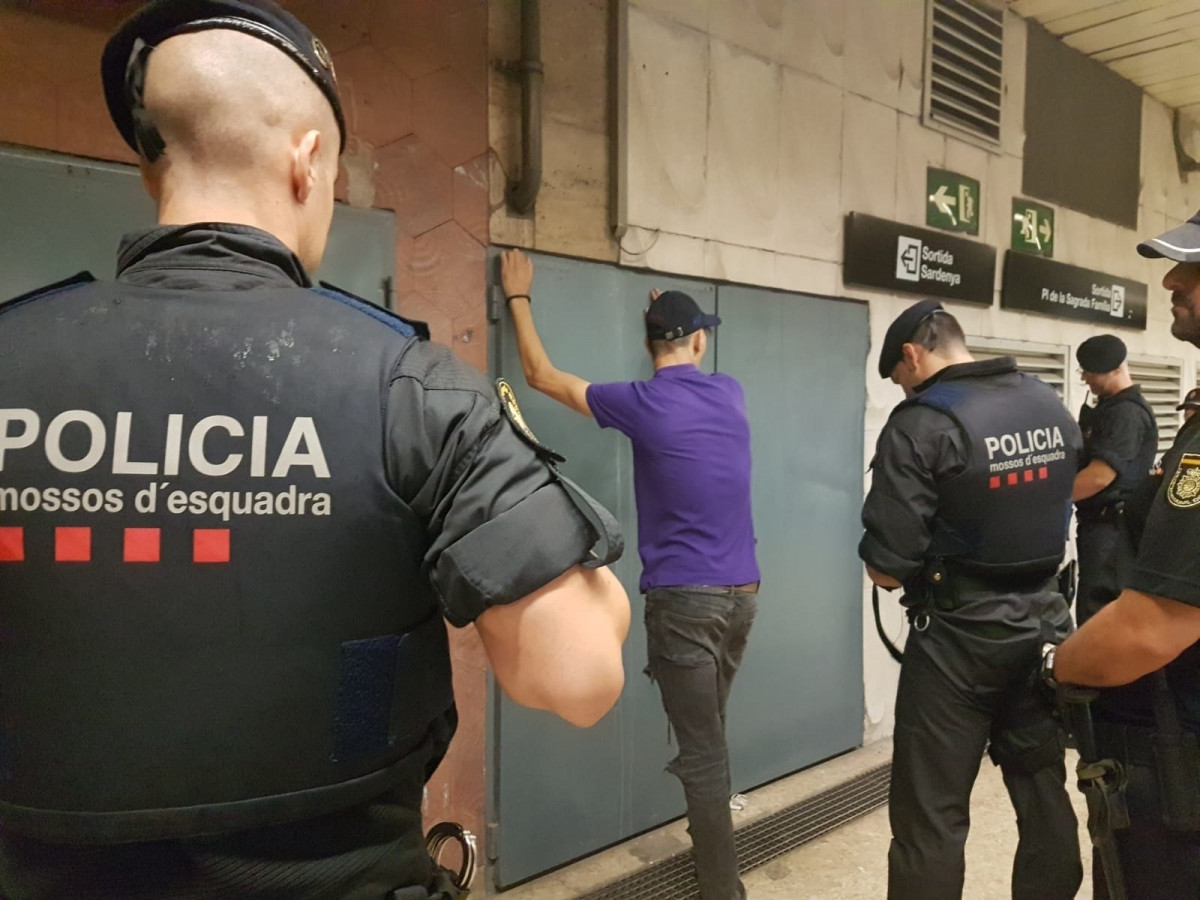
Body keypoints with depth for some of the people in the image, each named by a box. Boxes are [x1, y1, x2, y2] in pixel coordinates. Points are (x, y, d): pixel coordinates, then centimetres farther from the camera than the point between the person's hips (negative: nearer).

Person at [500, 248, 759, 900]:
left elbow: (541, 374, 2)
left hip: (685, 597, -6)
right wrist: (680, 315, 45)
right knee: (707, 735, 24)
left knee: (702, 750, 1)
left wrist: (519, 296, 15)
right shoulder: (729, 394, 5)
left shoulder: (642, 404, -9)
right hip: (742, 591, 7)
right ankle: (711, 835, 41)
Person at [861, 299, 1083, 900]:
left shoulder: (922, 423, -18)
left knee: (931, 816, 5)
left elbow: (887, 569, -20)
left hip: (959, 639, -7)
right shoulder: (1053, 408, 3)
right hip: (1043, 624, 7)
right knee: (1044, 795, 19)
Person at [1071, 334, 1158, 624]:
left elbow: (1099, 476, -26)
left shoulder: (1127, 413, -18)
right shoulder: (1109, 408, 15)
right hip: (1101, 524, 10)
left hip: (1111, 529, -10)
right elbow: (1086, 462, 22)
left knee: (1095, 616, -7)